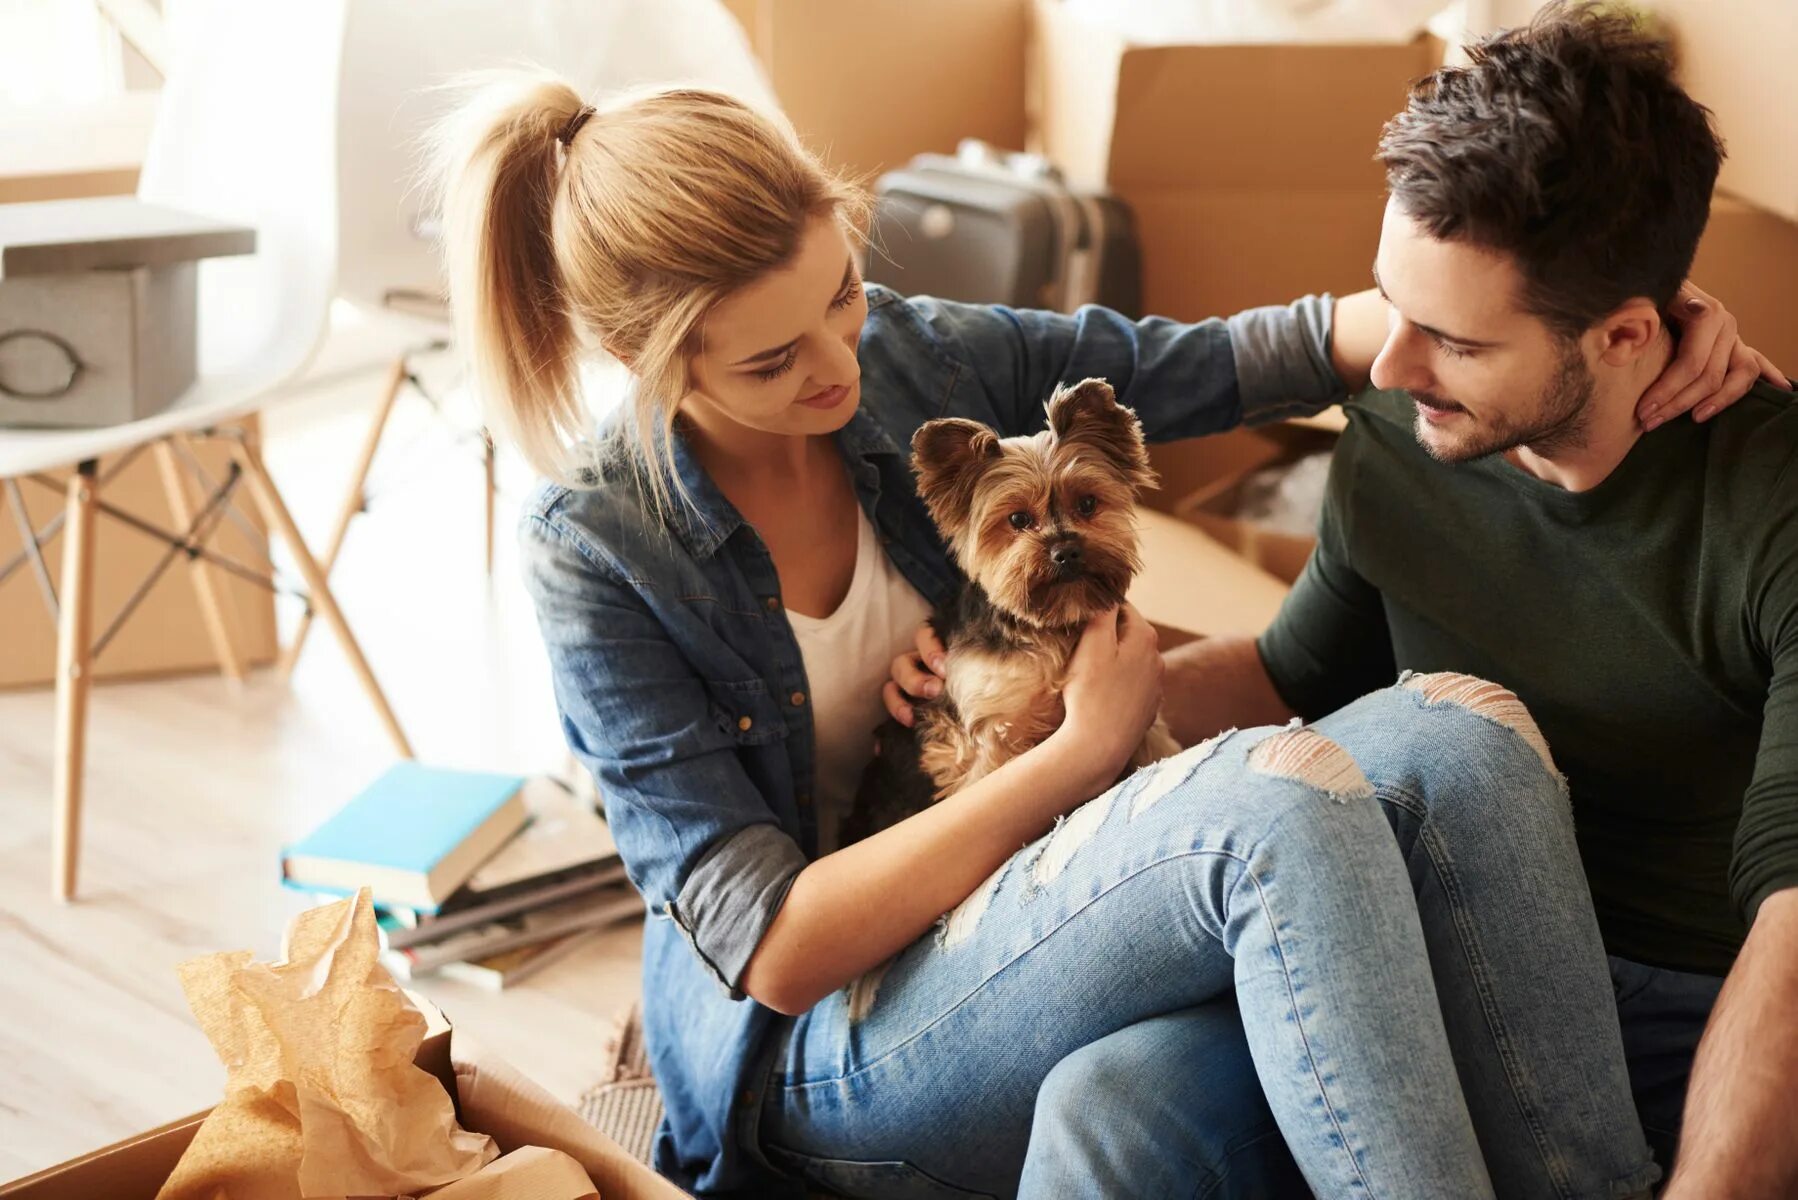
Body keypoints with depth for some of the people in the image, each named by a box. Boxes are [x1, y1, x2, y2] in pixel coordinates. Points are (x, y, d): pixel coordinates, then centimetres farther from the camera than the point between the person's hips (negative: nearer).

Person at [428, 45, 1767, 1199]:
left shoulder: (912, 356, 0)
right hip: (816, 1052, -5)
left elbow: (1232, 359, 4)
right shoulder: (598, 548, -14)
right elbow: (774, 948, -18)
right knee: (1281, 795, -34)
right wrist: (1085, 750, -19)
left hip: (1028, 905, 6)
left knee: (1464, 733, -22)